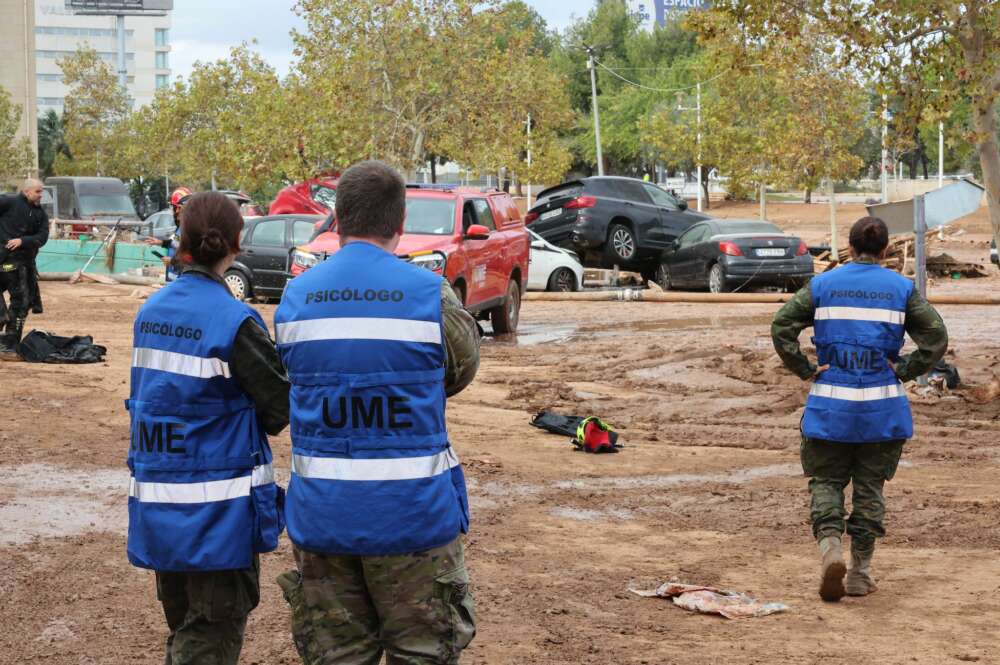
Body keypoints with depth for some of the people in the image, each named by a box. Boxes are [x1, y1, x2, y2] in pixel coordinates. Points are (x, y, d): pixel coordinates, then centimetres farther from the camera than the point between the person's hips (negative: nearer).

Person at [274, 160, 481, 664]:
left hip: (321, 514, 3)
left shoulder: (295, 296, 2)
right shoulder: (431, 295, -8)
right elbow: (462, 371, 6)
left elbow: (296, 382, 8)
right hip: (412, 512, -3)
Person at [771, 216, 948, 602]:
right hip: (883, 409, 0)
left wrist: (805, 370, -2)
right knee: (870, 487, 10)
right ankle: (860, 573, 12)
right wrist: (904, 372, 0)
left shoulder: (822, 285, 3)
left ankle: (830, 545, -16)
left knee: (826, 481, 10)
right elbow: (936, 337, -6)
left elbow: (782, 326, -6)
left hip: (830, 404, 0)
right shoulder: (901, 289, 2)